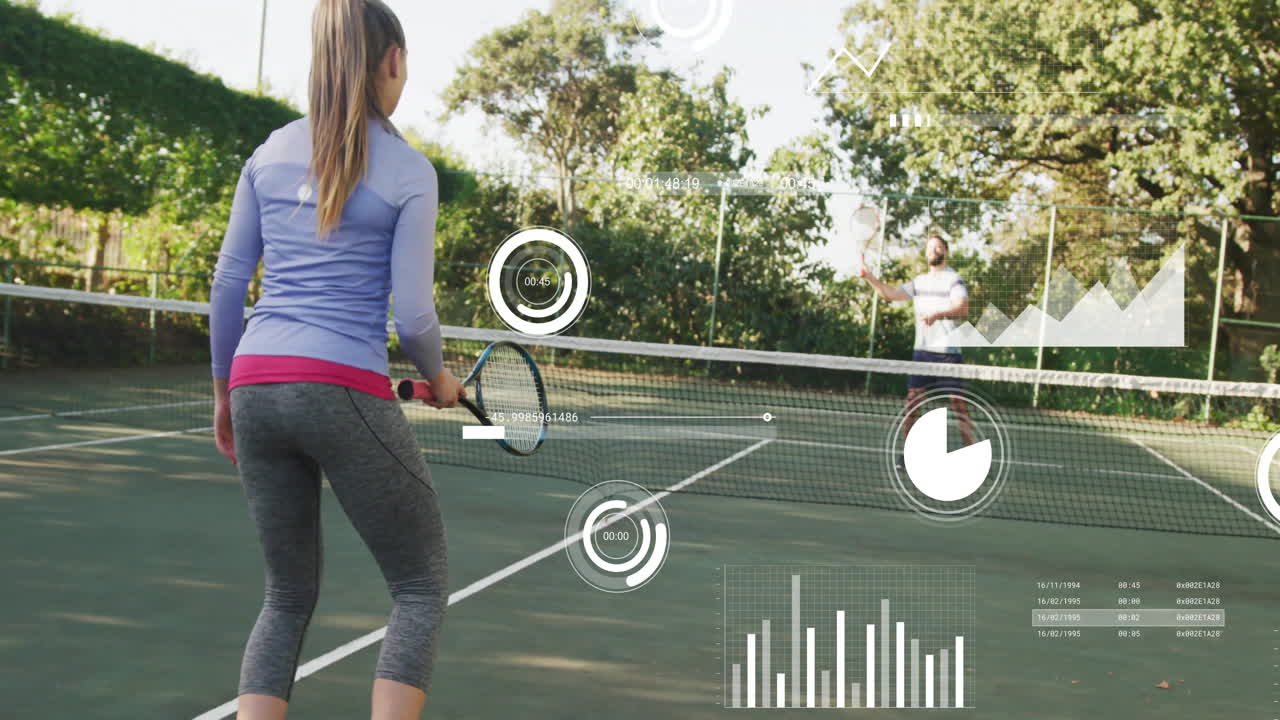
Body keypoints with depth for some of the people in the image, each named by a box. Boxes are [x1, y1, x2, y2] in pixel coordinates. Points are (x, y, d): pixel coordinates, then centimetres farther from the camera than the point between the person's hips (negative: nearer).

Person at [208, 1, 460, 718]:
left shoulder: (270, 153, 10)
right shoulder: (409, 171, -3)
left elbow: (228, 284, 10)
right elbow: (413, 315, -6)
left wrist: (225, 390, 21)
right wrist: (441, 380, 14)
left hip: (256, 384, 5)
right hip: (345, 390, -5)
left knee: (290, 596, 18)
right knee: (423, 586, 10)